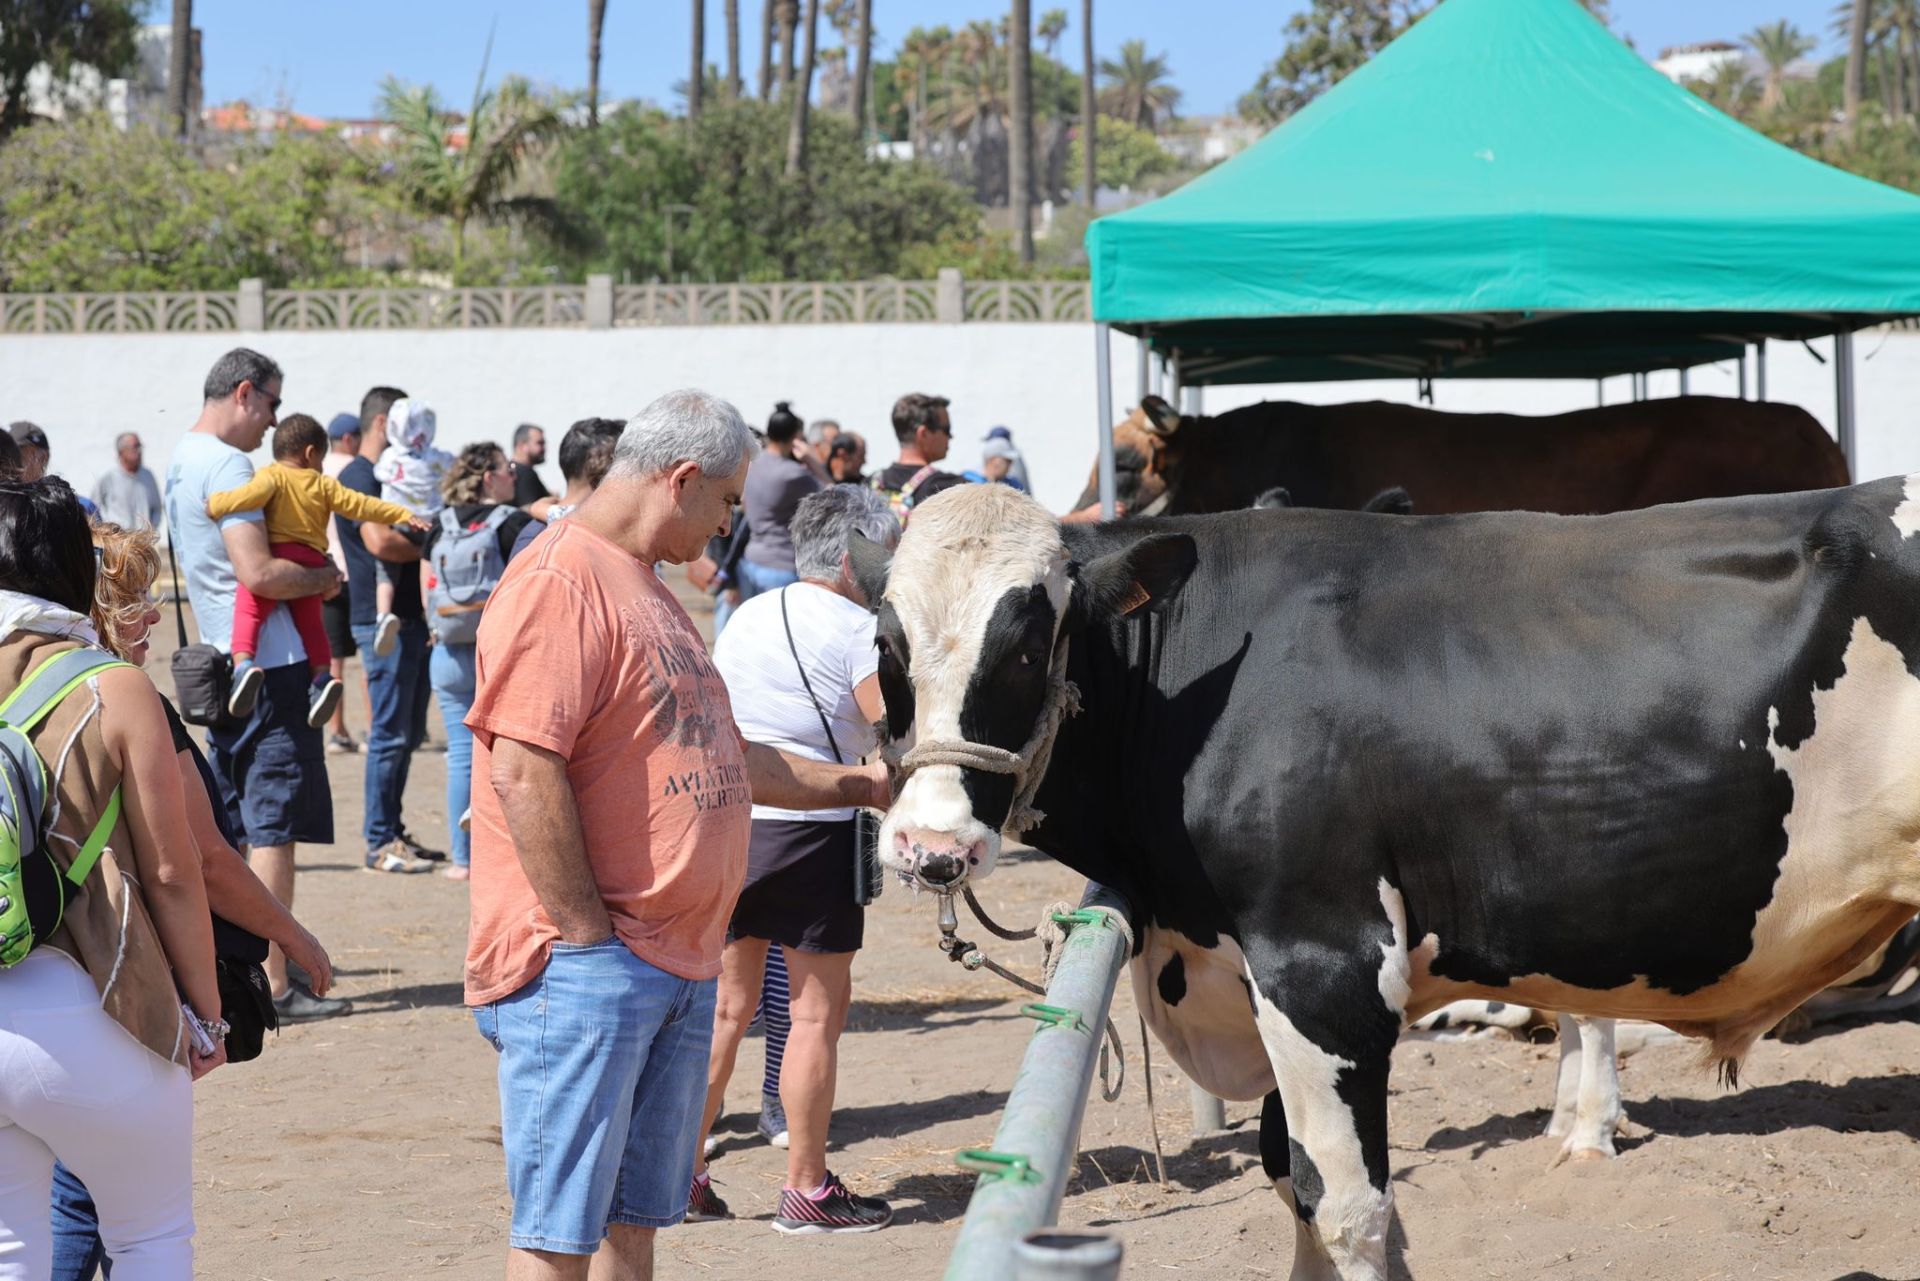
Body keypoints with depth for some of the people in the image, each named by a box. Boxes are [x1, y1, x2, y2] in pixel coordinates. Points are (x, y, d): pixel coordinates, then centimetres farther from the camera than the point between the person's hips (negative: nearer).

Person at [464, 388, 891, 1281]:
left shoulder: (648, 592, 19)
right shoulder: (559, 581, -13)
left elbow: (713, 757, 29)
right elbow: (524, 771, -21)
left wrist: (856, 786, 30)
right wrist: (589, 939, -20)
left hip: (679, 964, 10)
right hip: (582, 968, -10)